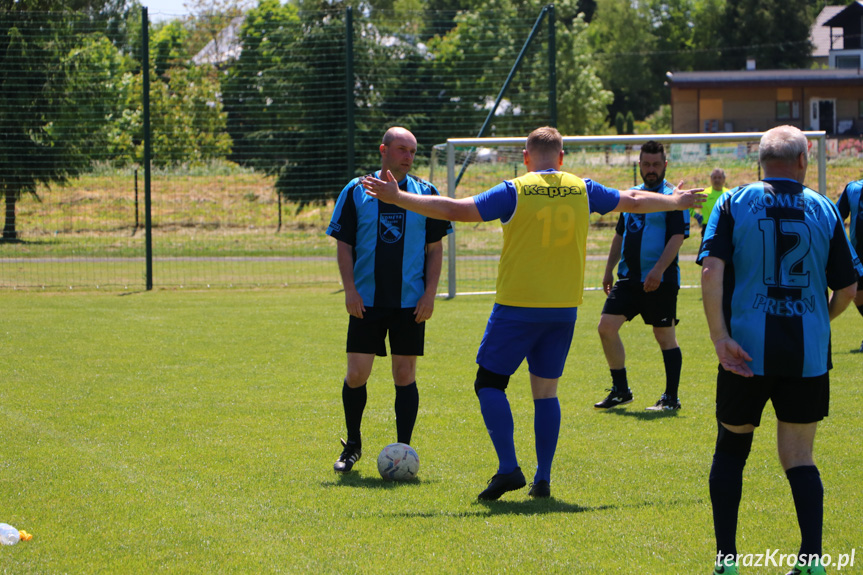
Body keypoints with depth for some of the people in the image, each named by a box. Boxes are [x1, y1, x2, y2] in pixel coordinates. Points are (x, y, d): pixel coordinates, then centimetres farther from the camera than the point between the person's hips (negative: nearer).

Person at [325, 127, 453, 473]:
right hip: (366, 302, 0)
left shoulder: (425, 194, 5)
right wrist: (350, 289, -7)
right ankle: (352, 445, 17)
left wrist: (429, 293, -3)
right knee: (356, 375, -2)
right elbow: (343, 245, 4)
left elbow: (435, 248, 6)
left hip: (410, 303, 0)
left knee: (405, 376, 1)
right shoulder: (356, 192, 3)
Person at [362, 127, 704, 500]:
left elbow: (454, 210, -12)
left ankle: (508, 468, -8)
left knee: (489, 382, 5)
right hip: (564, 309, 4)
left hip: (517, 306, -4)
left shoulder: (515, 192, -7)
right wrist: (677, 201, 39)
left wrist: (396, 198, -6)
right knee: (546, 391, 12)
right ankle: (542, 480, 9)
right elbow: (633, 201, 21)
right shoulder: (581, 190, 6)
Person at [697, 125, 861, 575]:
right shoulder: (823, 210, 4)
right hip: (807, 353, 1)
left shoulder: (734, 204, 0)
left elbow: (711, 271, -13)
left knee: (731, 448, 16)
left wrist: (719, 336, -13)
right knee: (799, 458, 9)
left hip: (748, 352, -1)